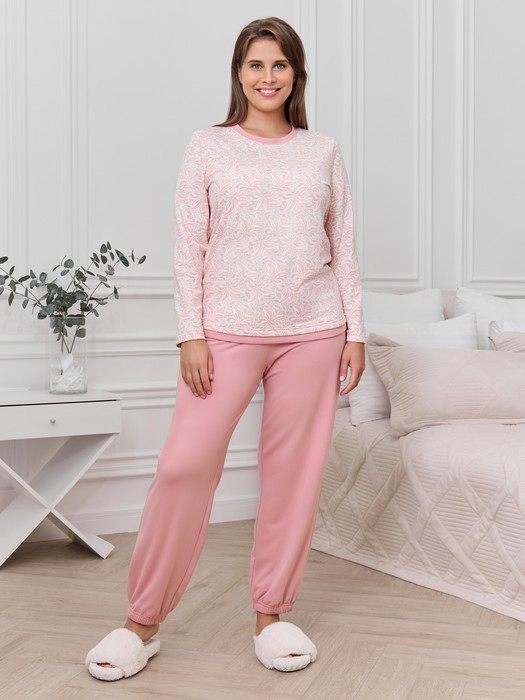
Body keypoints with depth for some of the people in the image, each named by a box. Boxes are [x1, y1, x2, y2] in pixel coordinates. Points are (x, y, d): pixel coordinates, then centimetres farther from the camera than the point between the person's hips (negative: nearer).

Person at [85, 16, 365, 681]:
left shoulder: (323, 151, 10)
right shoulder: (208, 147, 5)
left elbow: (343, 247, 10)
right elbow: (189, 247, 0)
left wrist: (354, 332, 5)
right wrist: (191, 334, -8)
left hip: (312, 332, 2)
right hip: (228, 329, -2)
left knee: (293, 470, 4)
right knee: (183, 465, -8)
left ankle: (271, 613, 19)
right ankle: (142, 621, 6)